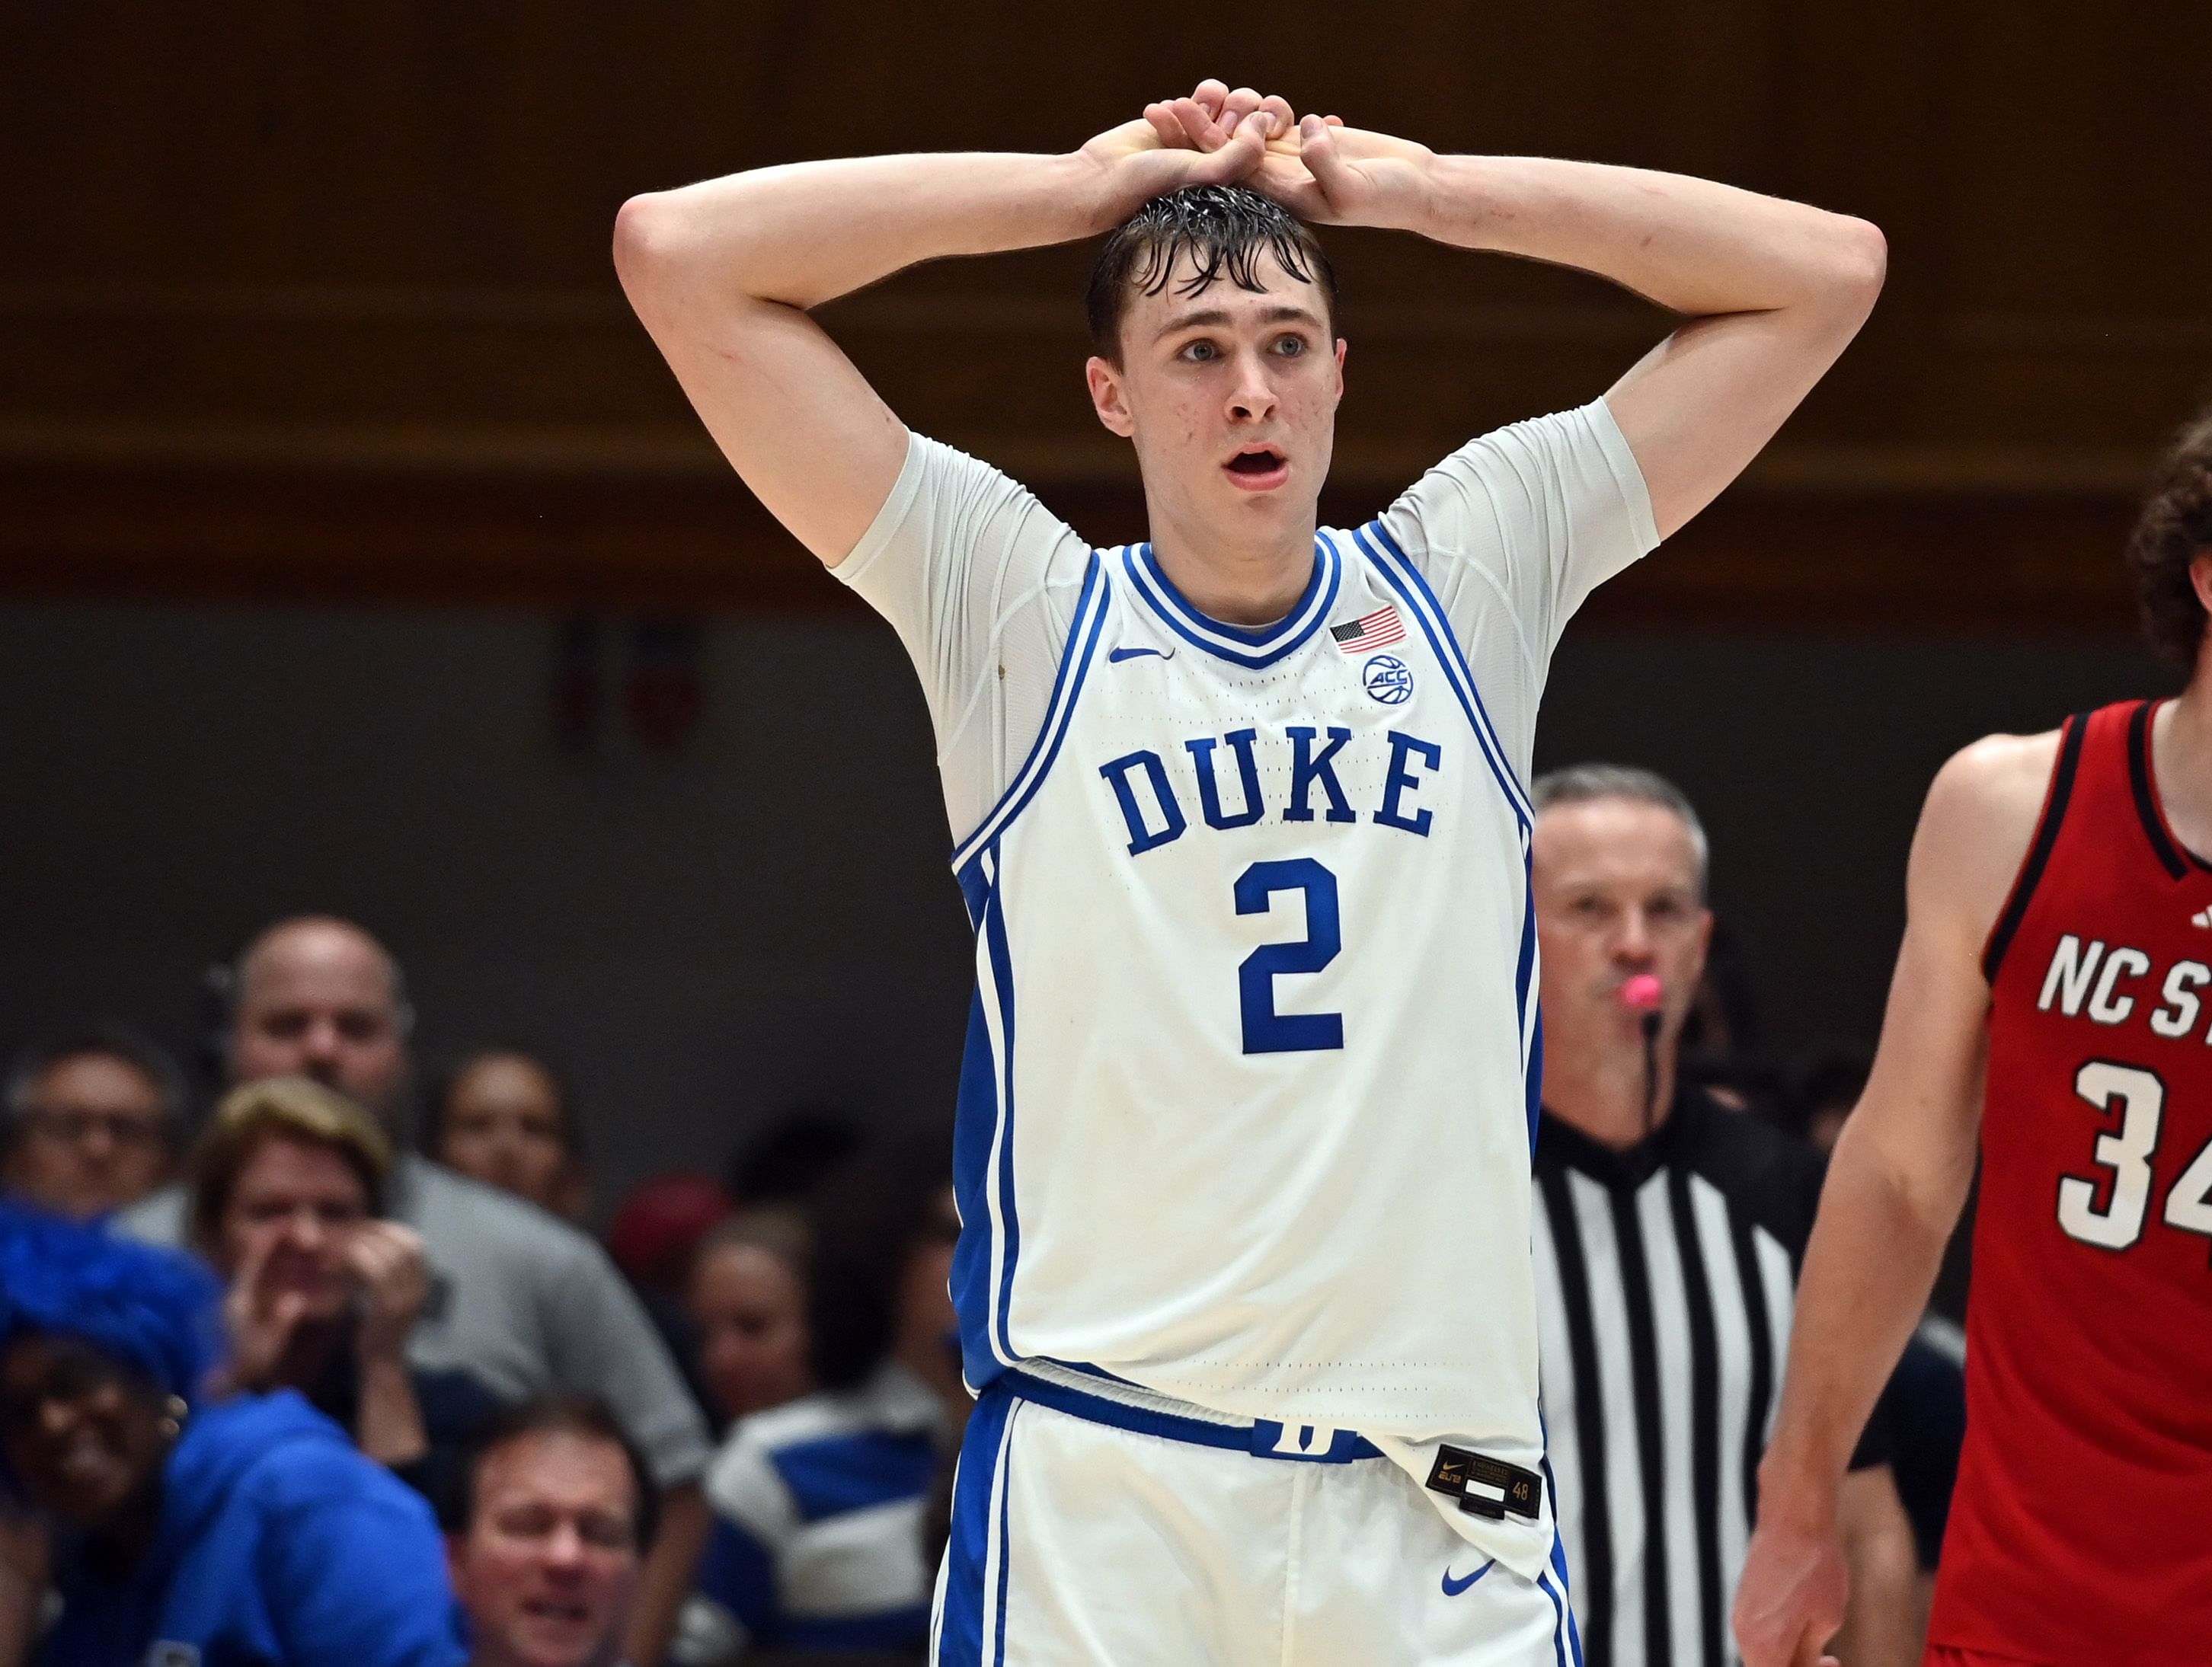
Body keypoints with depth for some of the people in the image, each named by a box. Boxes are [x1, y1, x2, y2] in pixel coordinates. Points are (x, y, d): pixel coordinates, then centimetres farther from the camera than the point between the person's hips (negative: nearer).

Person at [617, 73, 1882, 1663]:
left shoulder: (1463, 581, 12)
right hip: (1097, 1474, -2)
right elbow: (677, 250, 0)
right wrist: (1084, 186, 5)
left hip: (1436, 1491, 2)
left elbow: (1826, 270, 13)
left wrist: (1411, 186, 10)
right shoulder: (1020, 614, 6)